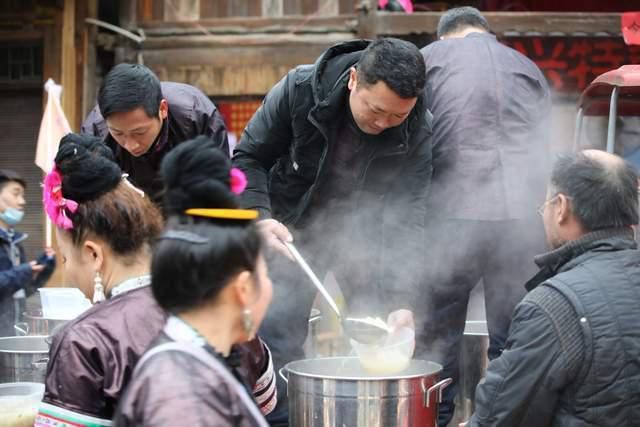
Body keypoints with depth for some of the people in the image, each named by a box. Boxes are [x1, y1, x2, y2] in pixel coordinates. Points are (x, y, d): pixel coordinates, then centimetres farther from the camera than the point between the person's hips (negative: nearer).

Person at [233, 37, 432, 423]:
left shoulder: (419, 132, -22)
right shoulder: (300, 88, -25)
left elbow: (407, 221, -22)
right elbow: (248, 157, -12)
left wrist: (401, 300, -34)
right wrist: (261, 218, -28)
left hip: (362, 231, 1)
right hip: (291, 229, -1)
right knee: (277, 338, -6)